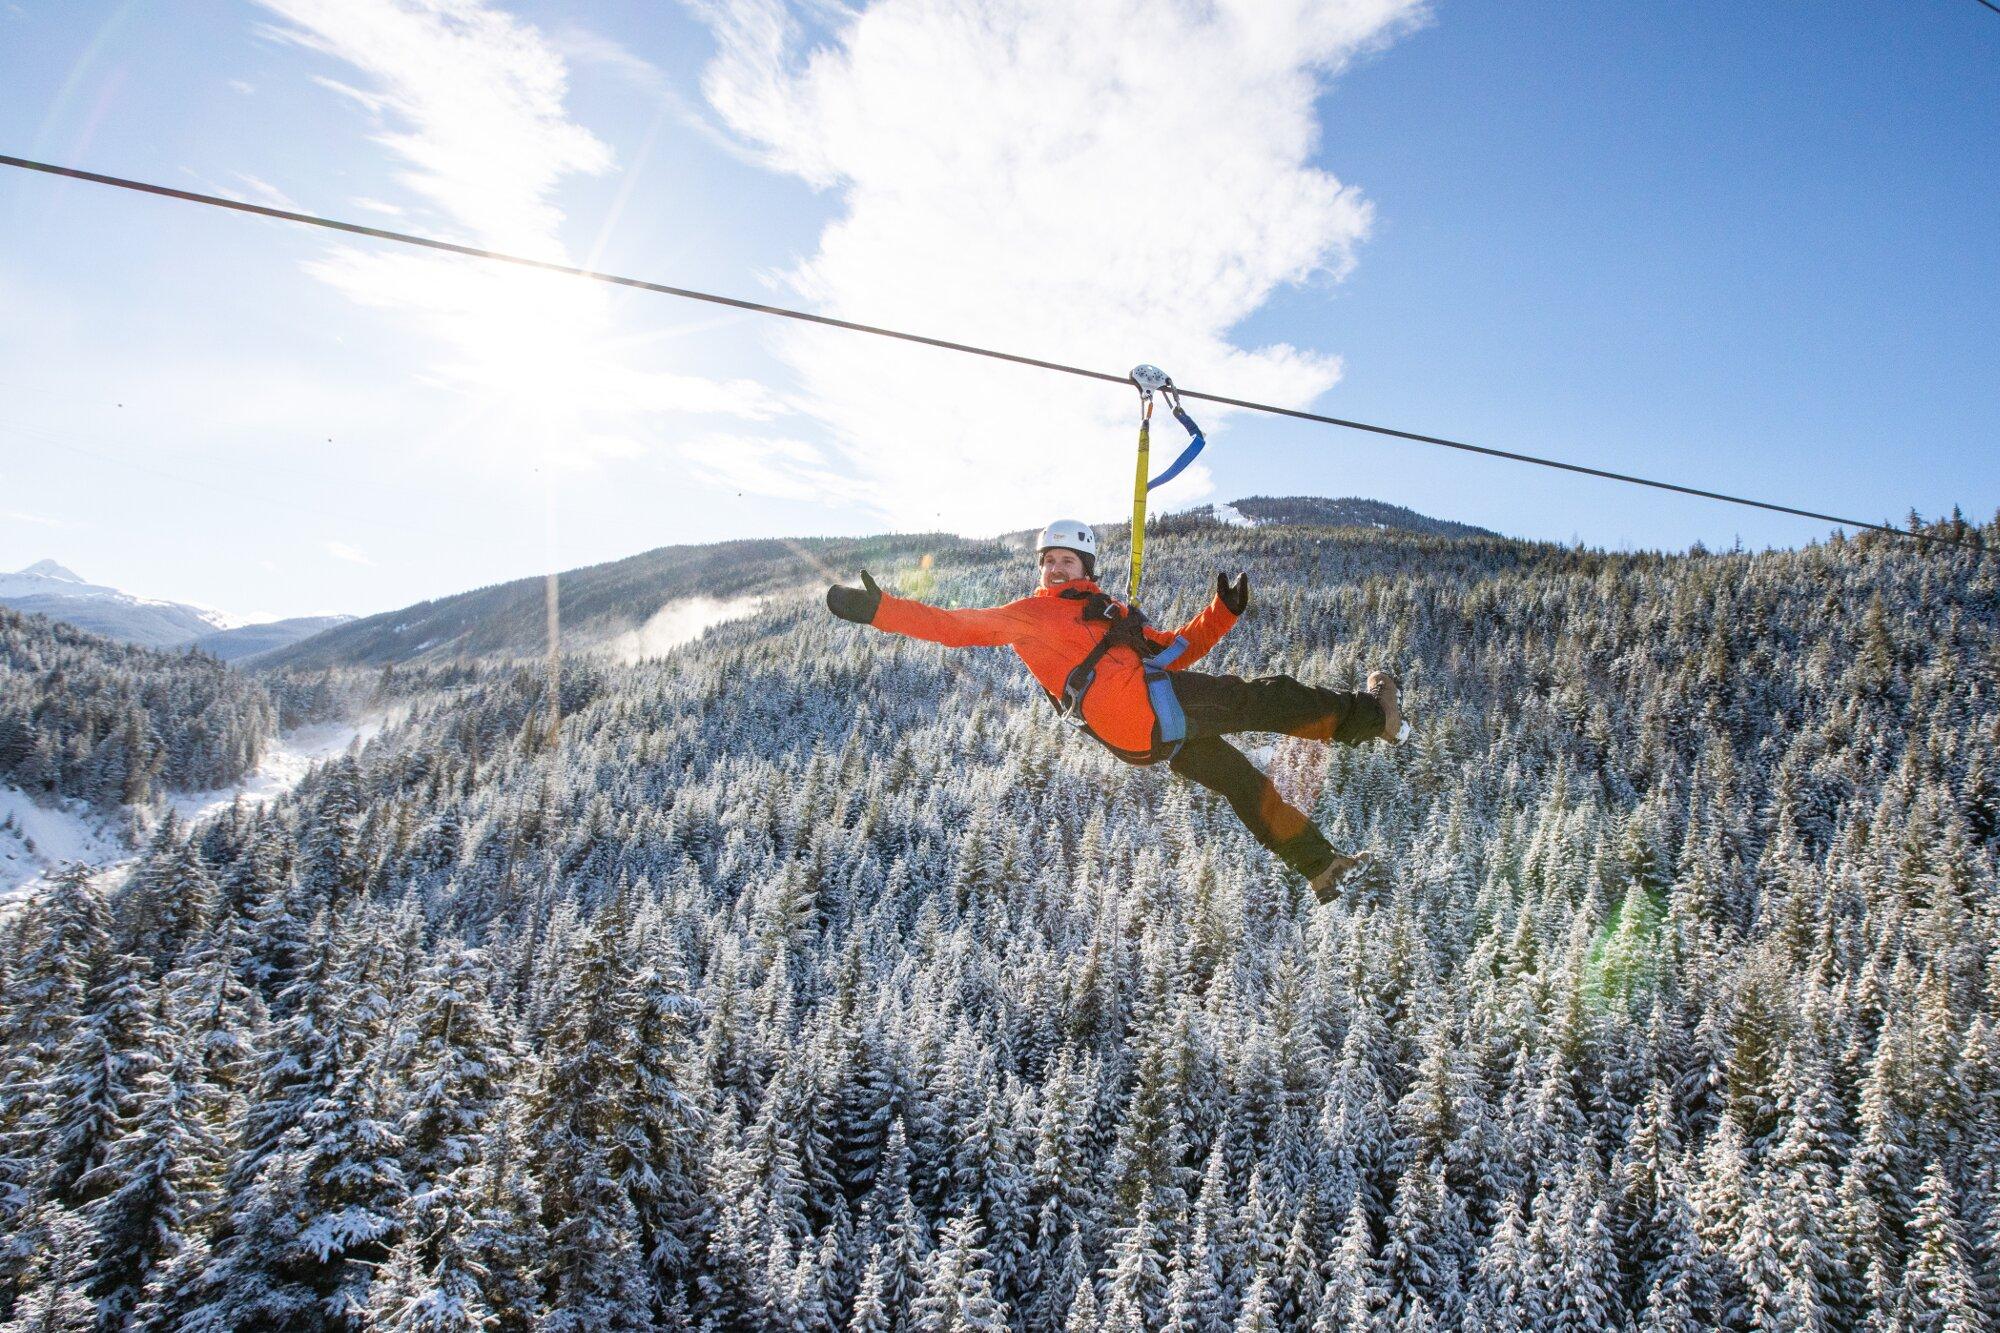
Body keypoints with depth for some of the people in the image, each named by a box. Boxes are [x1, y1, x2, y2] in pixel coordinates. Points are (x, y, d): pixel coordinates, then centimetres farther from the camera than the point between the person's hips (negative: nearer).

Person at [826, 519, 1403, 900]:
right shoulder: (1026, 615, 10)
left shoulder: (1112, 612, 31)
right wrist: (878, 609, -4)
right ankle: (1368, 714, 7)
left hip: (1153, 738, 8)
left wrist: (1223, 611, 20)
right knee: (1259, 698, -5)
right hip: (1137, 703, -8)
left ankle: (1320, 865, 23)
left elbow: (1176, 650, 30)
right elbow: (956, 626, 3)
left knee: (1243, 782, 13)